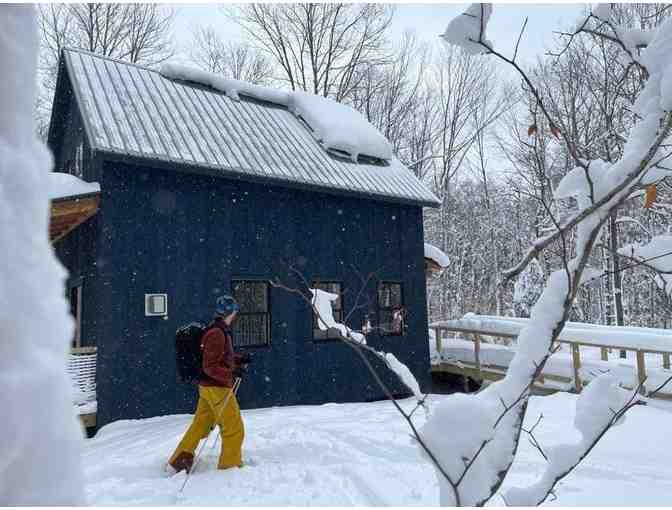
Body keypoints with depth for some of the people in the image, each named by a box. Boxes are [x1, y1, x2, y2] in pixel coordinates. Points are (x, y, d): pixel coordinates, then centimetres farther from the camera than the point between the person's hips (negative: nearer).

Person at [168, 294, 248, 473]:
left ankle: (180, 459, 27)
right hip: (217, 388, -10)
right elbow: (210, 366, -23)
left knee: (200, 425, 19)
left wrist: (239, 359, 16)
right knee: (234, 429, 3)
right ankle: (231, 465, 15)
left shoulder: (221, 330, 10)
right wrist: (231, 373, -33)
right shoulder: (217, 333, -21)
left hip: (207, 386, 10)